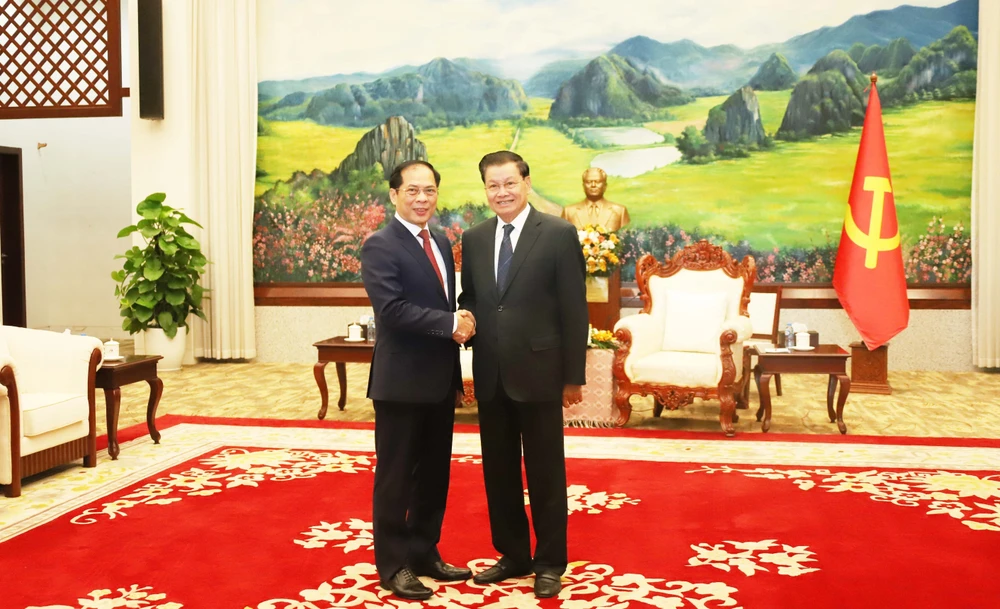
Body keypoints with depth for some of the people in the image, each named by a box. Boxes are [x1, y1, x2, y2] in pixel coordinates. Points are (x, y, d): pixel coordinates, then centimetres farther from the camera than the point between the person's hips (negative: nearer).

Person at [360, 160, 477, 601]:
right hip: (402, 381, -7)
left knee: (435, 474, 15)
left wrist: (461, 326, 2)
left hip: (441, 380, 8)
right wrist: (451, 323, -19)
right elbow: (391, 309, -22)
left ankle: (425, 553, 29)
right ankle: (394, 564, 17)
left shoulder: (441, 244, 13)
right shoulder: (380, 246, -11)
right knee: (396, 476, 4)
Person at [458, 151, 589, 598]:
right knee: (498, 471, 13)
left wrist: (574, 376, -8)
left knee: (545, 474, 6)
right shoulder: (473, 239, 9)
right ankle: (513, 555, 29)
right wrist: (465, 319, -7)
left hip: (538, 372, -5)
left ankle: (549, 563, 21)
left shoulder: (559, 234, -5)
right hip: (491, 376, 5)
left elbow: (574, 310, -6)